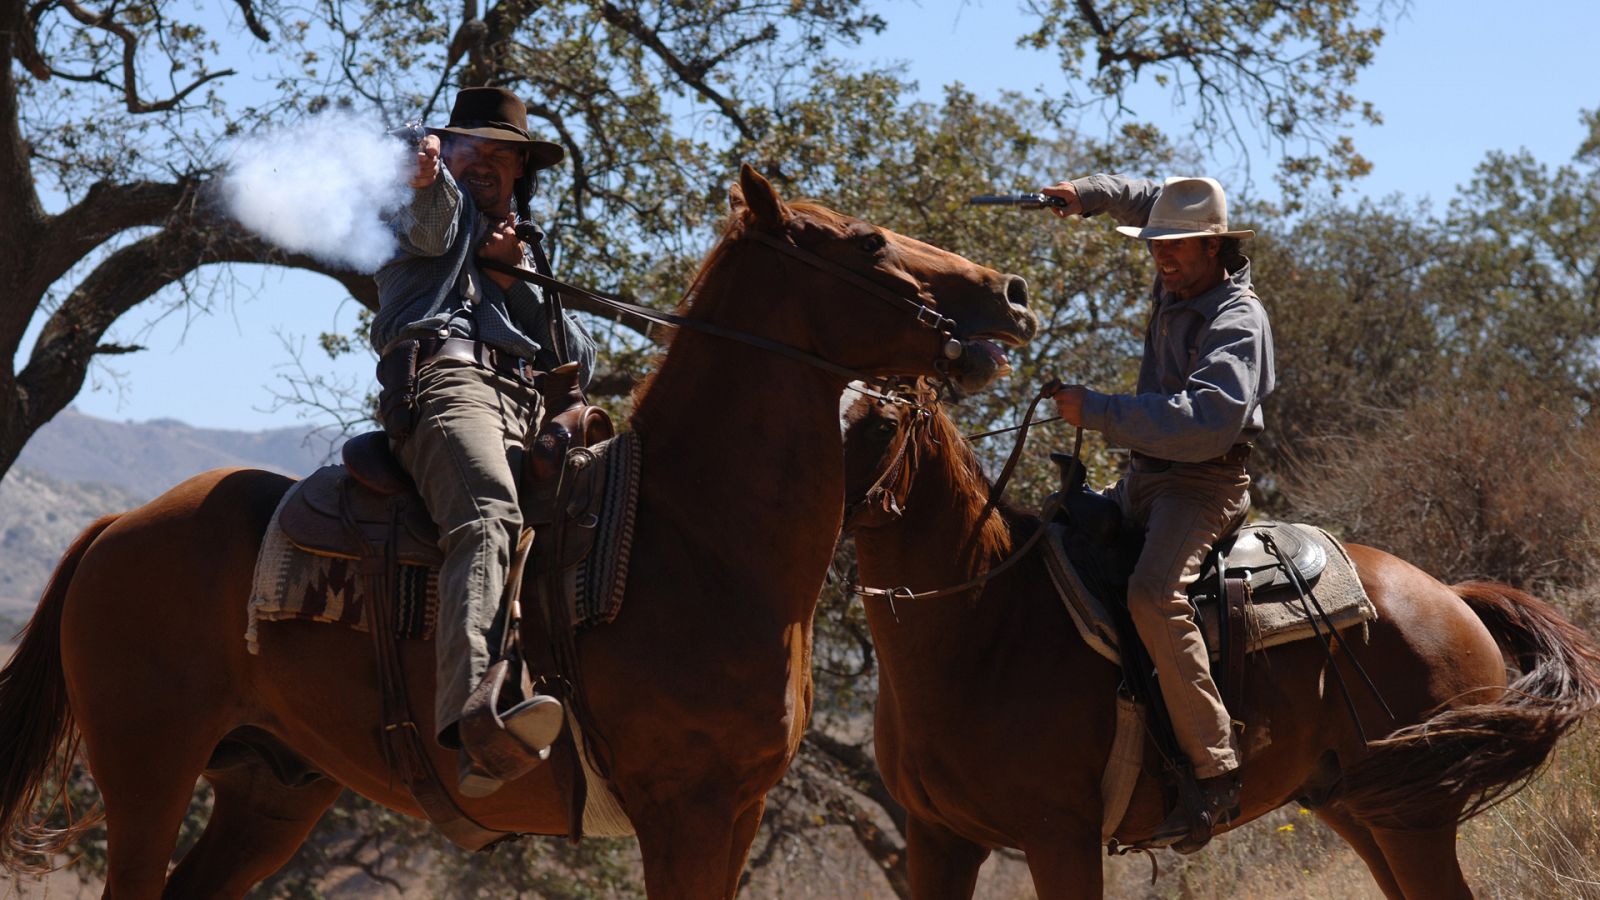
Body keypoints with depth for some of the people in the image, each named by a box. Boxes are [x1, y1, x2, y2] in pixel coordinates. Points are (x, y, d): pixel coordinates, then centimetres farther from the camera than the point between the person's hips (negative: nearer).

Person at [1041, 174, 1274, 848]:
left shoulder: (1237, 320, -18)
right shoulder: (1180, 282, 9)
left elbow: (1209, 419, -34)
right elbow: (1144, 199, 29)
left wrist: (1100, 413, -35)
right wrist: (1089, 194, 8)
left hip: (1206, 482, -10)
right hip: (1145, 476, 10)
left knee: (1154, 593, -33)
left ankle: (1214, 772, -36)